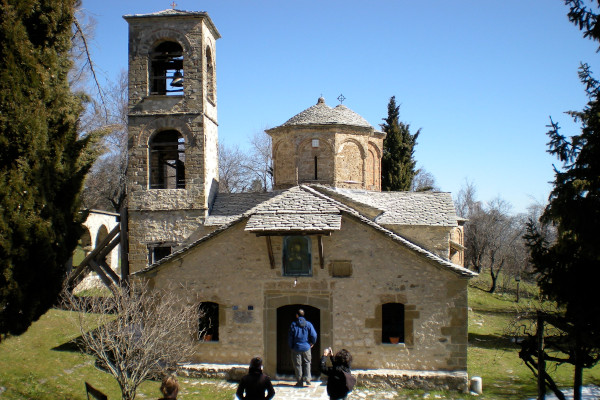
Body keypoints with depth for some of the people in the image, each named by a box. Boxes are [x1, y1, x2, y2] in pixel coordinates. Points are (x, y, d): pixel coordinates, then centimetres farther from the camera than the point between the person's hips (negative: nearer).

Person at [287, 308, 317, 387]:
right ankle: (307, 378, 1)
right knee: (307, 363, 15)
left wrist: (291, 346, 9)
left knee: (297, 364, 7)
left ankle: (299, 381, 10)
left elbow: (290, 337, -4)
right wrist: (312, 343, 10)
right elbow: (314, 335, -8)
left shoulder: (293, 325, -6)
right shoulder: (308, 324, -4)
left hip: (296, 348, -1)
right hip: (306, 347, 1)